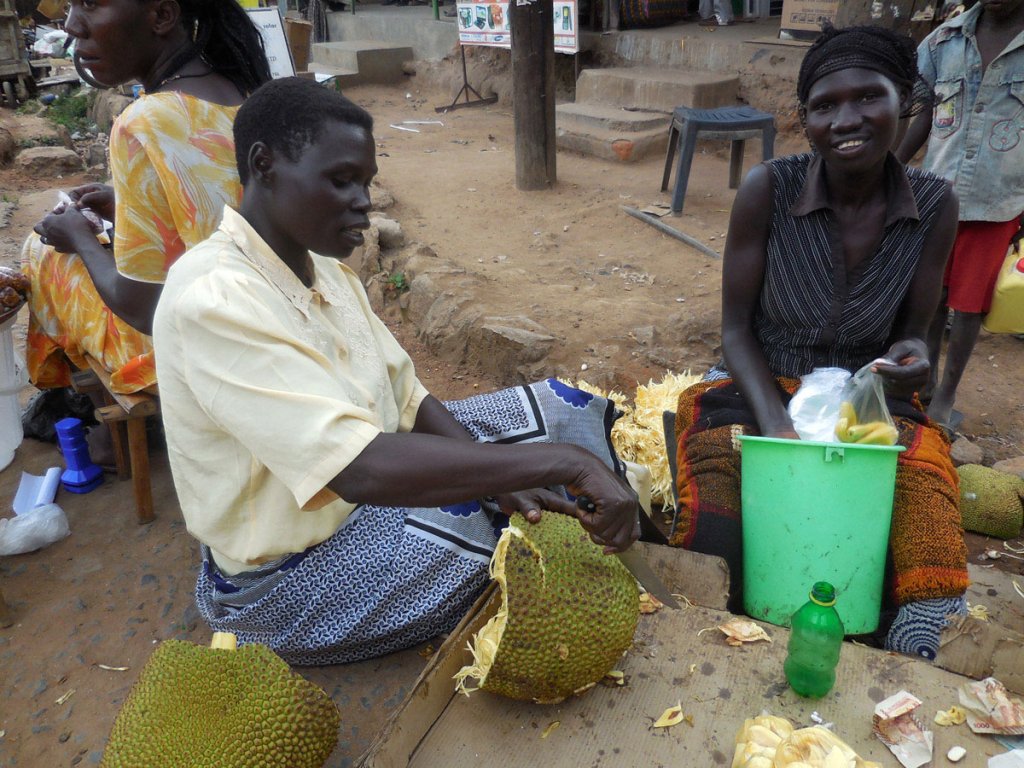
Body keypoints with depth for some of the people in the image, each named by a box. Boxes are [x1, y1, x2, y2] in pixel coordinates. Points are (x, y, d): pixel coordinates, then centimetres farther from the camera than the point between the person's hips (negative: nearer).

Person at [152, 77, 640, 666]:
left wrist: (494, 476, -17)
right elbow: (362, 469, -40)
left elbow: (406, 396, 0)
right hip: (288, 573, -7)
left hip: (363, 490, 8)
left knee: (562, 407, -1)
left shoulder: (323, 266, 0)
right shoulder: (211, 299, -29)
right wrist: (565, 462, -39)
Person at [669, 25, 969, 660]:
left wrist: (912, 358, -21)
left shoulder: (935, 205, -6)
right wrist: (775, 422, -23)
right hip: (761, 388, -2)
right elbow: (736, 326, -8)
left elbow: (912, 332, 5)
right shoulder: (768, 189, -15)